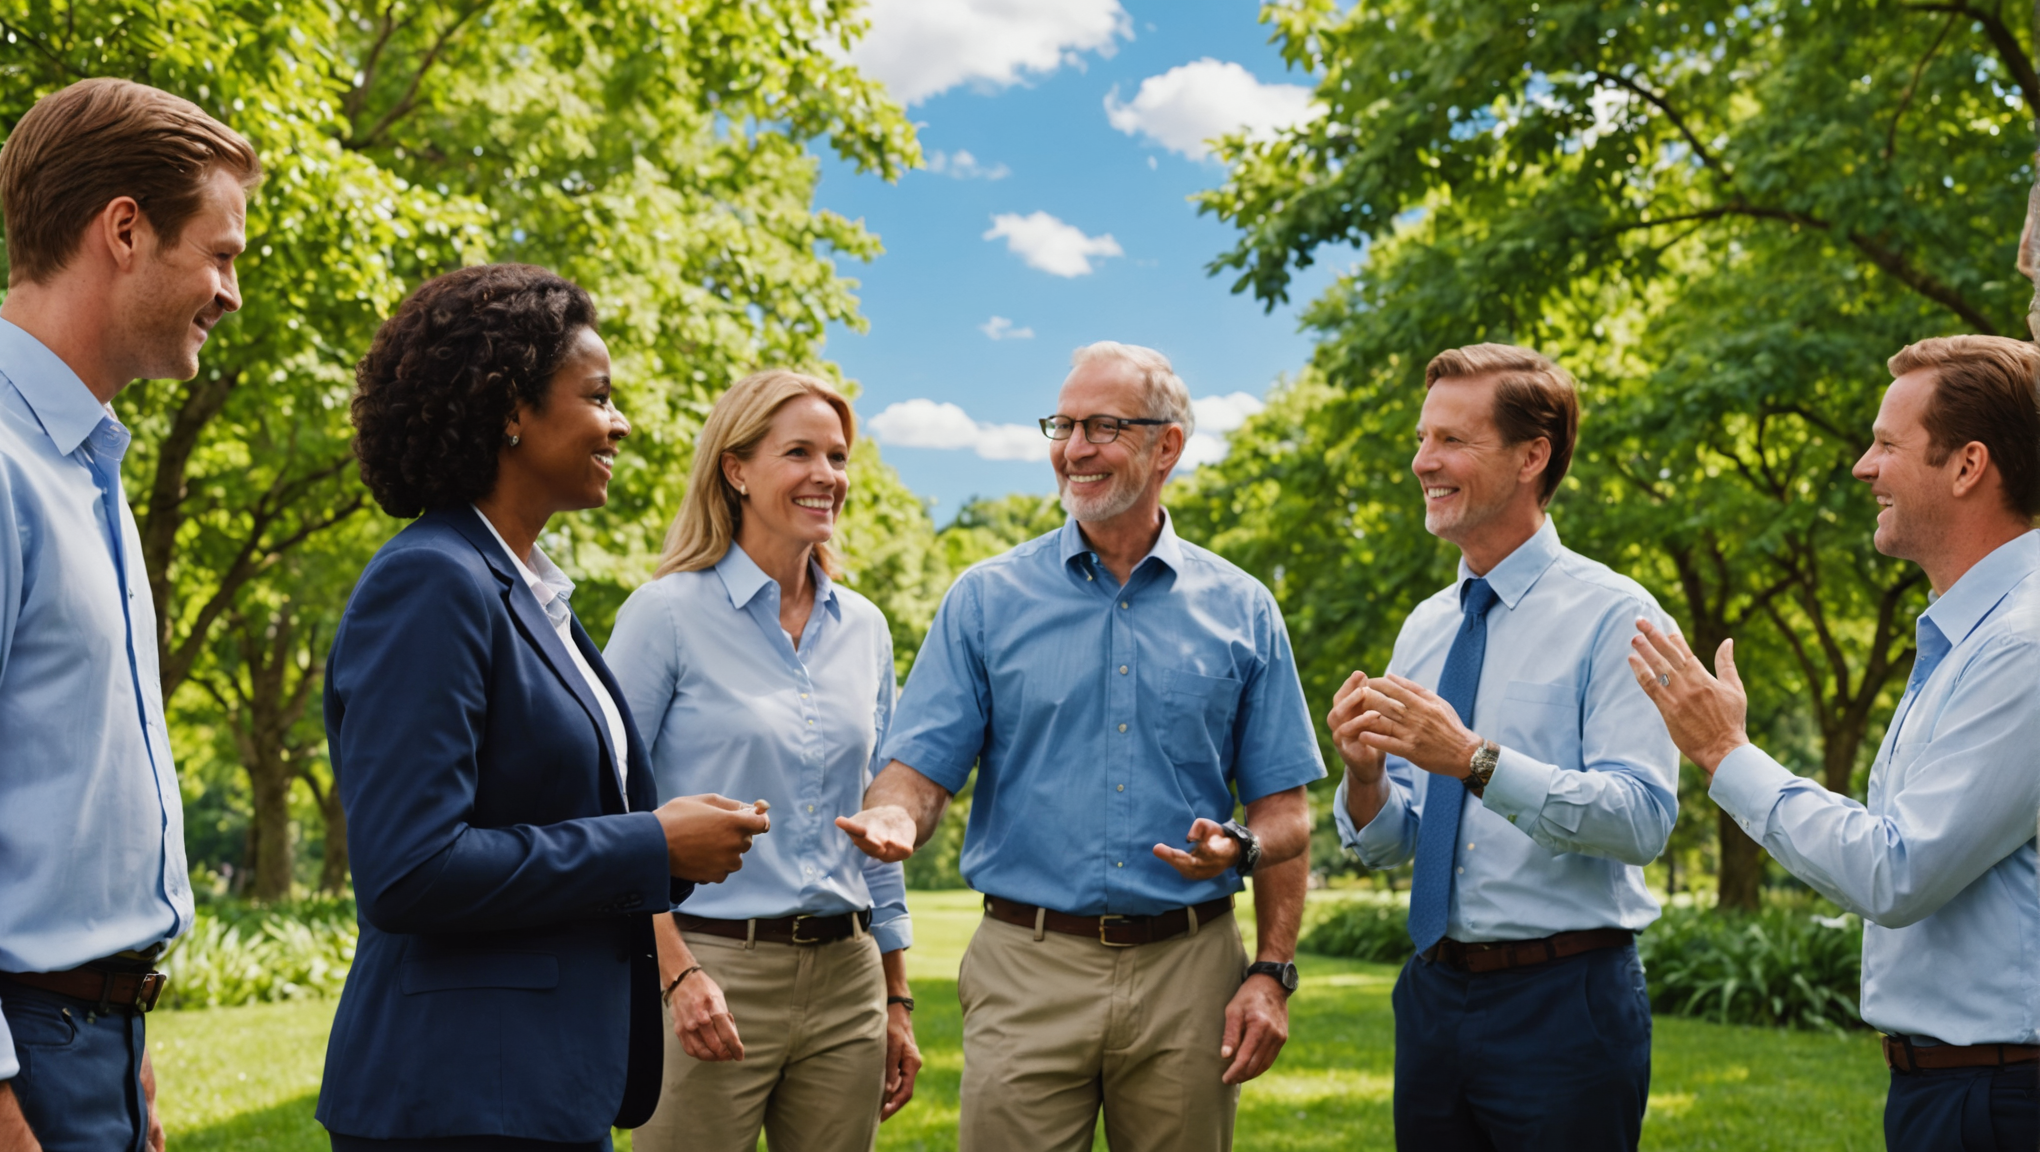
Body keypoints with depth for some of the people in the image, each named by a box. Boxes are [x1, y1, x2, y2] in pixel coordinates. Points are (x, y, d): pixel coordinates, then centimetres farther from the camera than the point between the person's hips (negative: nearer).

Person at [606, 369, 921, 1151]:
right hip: (711, 975, -5)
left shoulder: (863, 627, 10)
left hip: (843, 977, 5)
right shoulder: (668, 614, -6)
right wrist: (679, 974, -15)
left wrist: (896, 1000, 14)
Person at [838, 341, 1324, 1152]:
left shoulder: (1242, 611, 6)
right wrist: (893, 819, -24)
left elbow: (1284, 814, 6)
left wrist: (1272, 973, -4)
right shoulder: (987, 599, 5)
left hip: (1188, 973, 1)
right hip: (1028, 971, -1)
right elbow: (920, 770, -1)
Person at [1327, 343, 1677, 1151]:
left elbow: (1643, 818, -20)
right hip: (1434, 993, 6)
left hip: (1563, 1002, -5)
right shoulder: (1423, 628, 10)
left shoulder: (1613, 616, -9)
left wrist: (1475, 760, -28)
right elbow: (1389, 843, 10)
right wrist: (1364, 777, -11)